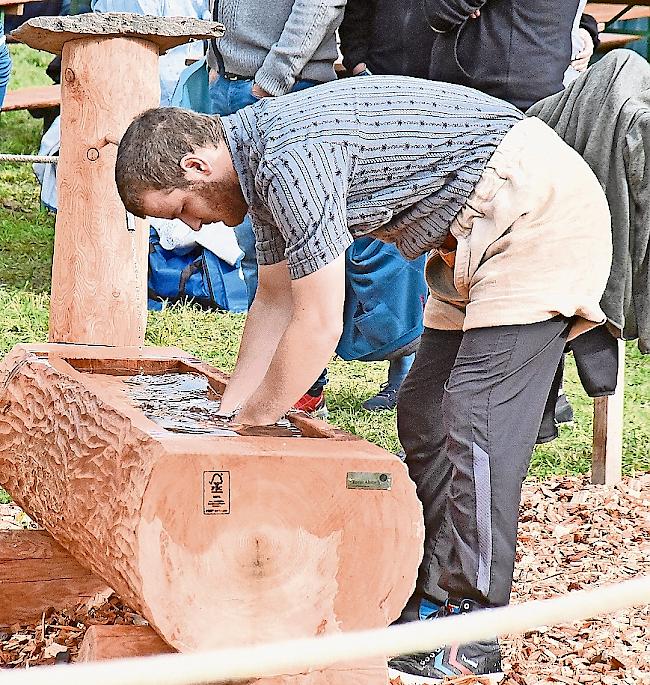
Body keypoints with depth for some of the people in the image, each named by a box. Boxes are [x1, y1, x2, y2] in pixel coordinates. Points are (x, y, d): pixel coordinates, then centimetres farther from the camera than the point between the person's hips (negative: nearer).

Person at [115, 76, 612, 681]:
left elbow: (320, 326, -23)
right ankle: (430, 596, 17)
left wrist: (249, 421, -8)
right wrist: (227, 411, 16)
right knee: (426, 419, 10)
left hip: (541, 214, -11)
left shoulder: (289, 161, -25)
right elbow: (276, 300, 17)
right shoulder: (258, 159, 7)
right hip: (474, 234, 11)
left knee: (474, 426, -14)